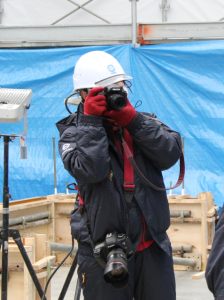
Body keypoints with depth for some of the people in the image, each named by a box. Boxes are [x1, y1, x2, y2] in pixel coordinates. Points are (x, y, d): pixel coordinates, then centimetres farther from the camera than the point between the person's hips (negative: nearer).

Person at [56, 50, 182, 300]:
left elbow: (170, 154, -8)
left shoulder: (143, 121, 9)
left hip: (154, 246, 4)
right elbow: (91, 170, -21)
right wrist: (91, 121, -16)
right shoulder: (74, 133, -2)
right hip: (103, 252, -3)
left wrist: (134, 121, -15)